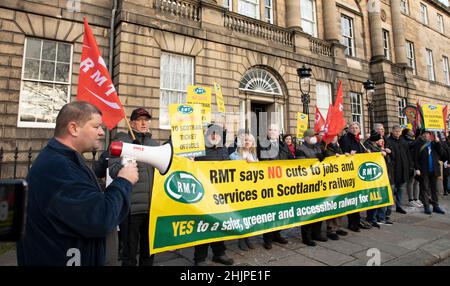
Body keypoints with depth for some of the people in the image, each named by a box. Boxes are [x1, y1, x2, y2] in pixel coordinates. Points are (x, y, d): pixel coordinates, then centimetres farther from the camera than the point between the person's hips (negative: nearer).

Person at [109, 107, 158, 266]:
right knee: (129, 253, 8)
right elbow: (114, 170, -13)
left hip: (153, 206, 5)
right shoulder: (121, 141, -1)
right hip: (131, 205, -4)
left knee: (149, 251, 19)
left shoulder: (155, 144, 14)